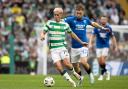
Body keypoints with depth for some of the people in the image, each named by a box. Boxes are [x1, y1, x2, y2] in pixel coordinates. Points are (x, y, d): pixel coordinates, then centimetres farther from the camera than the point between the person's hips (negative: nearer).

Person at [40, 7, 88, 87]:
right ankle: (70, 80, -1)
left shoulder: (65, 24, 7)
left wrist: (81, 42, 22)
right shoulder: (49, 23, 3)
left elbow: (72, 33, 19)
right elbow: (43, 32, 2)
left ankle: (74, 72, 9)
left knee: (66, 63, -21)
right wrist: (42, 36, -23)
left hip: (62, 47, 0)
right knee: (58, 66, -15)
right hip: (53, 49, 0)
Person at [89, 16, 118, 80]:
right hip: (98, 46, 1)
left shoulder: (109, 28, -6)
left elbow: (112, 37, 5)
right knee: (100, 62, 0)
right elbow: (92, 35, -6)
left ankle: (102, 74, 1)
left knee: (102, 61, -14)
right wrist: (90, 43, -21)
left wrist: (115, 46, 7)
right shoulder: (97, 27, -7)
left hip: (105, 46, -1)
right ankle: (106, 72, 23)